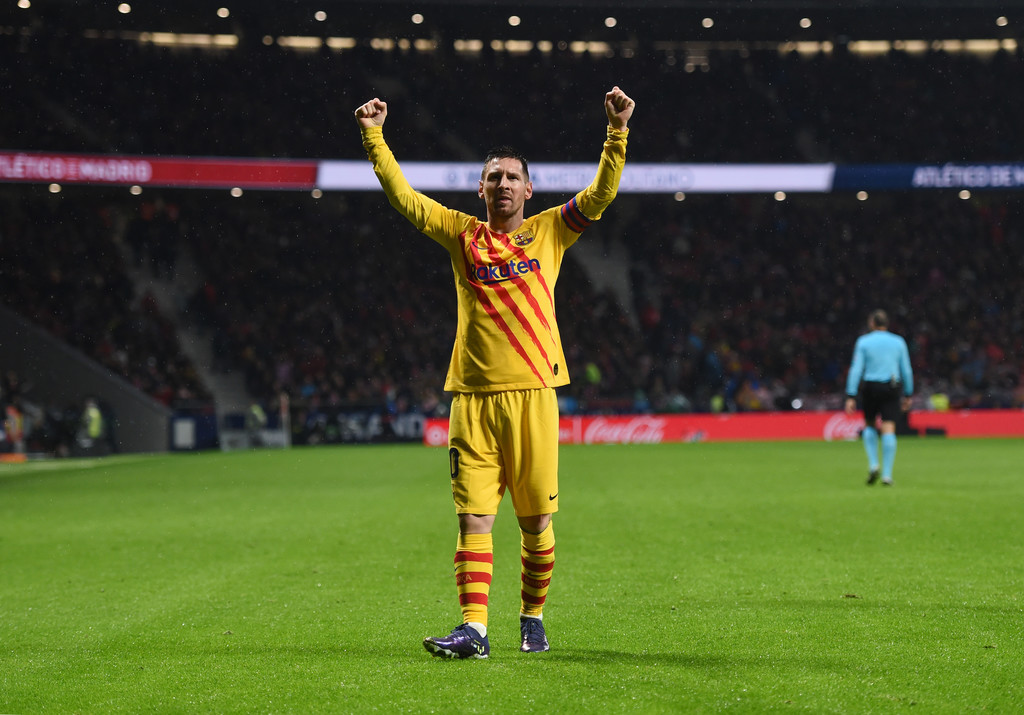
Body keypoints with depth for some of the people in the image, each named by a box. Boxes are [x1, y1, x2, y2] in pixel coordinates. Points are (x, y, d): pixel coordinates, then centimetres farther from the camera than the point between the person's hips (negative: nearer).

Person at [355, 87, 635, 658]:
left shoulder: (549, 231, 11)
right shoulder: (463, 235, 12)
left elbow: (602, 193, 5)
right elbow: (403, 195, 12)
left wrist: (618, 130, -3)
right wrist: (374, 138, 7)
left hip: (533, 393, 0)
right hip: (474, 396, 1)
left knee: (537, 522, 3)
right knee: (474, 518, -5)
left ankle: (533, 618, 20)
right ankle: (475, 629, -8)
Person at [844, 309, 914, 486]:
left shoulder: (863, 341, 0)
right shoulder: (898, 342, 6)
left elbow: (856, 369, -5)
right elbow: (906, 370, 9)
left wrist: (850, 396, -5)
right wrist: (908, 394, 18)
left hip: (870, 387, -1)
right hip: (892, 388, 1)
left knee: (869, 425, 20)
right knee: (889, 429, -2)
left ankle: (873, 464, 4)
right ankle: (887, 474, -8)